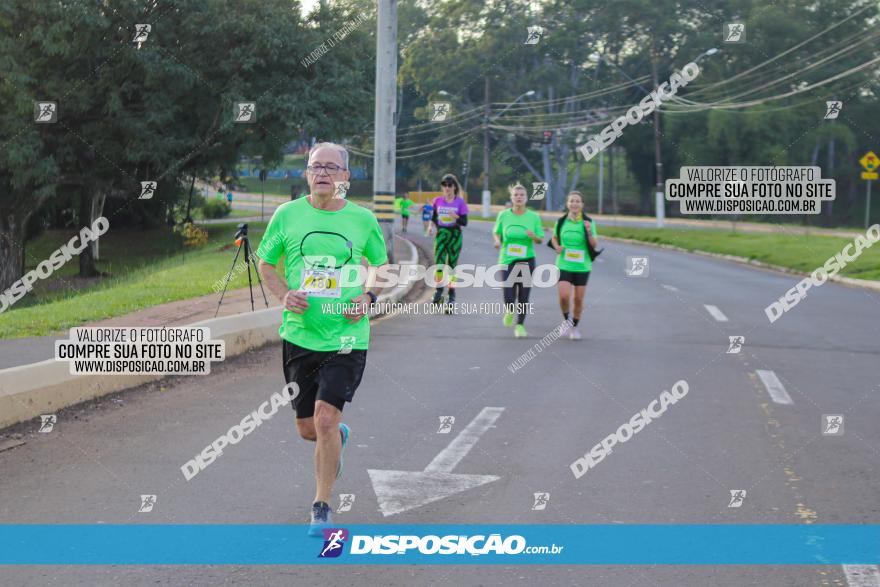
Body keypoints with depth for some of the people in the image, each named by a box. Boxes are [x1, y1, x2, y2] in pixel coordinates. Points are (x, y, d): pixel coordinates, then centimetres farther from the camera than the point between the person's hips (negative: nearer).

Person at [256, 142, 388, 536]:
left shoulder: (363, 219, 2)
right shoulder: (287, 215, 1)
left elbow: (381, 265, 16)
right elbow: (265, 264, 12)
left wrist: (369, 297, -3)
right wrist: (284, 295, -6)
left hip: (347, 337, -2)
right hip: (299, 336, 2)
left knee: (325, 419, -14)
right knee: (307, 429, 10)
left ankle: (322, 508, 1)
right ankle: (338, 438, 48)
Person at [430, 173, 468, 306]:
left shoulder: (460, 202, -4)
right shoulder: (438, 201, 4)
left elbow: (464, 222, -9)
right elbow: (433, 217, 18)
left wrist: (456, 217, -26)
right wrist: (433, 225, 2)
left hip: (455, 235, -2)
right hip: (441, 234, 2)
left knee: (452, 265, 3)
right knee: (439, 263, -8)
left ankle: (452, 294, 10)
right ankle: (438, 291, 5)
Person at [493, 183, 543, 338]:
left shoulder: (534, 217, -2)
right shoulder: (503, 215, -2)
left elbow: (540, 239, 5)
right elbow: (496, 233, 12)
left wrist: (534, 236, -17)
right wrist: (497, 241, -10)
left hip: (527, 261, 0)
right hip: (507, 260, 0)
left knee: (523, 297, 2)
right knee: (509, 298, -8)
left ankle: (520, 325, 22)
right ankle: (509, 311, 28)